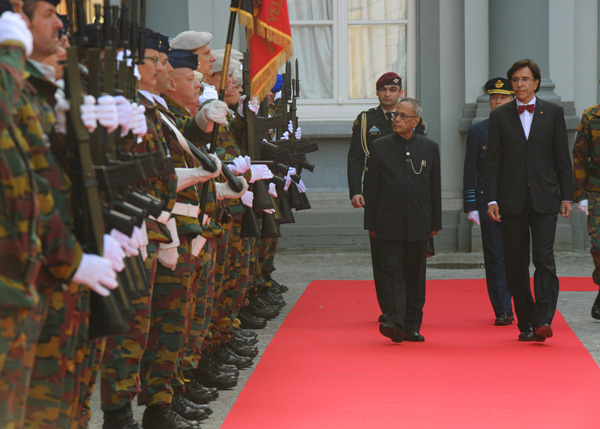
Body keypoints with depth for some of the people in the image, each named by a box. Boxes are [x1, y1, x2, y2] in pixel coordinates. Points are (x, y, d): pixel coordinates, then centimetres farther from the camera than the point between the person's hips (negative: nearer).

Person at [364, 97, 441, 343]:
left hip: (419, 226, 2)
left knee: (415, 275, 6)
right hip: (389, 226, -2)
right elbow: (371, 187, 4)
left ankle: (412, 325, 13)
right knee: (392, 271, -10)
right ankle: (394, 321, -17)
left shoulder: (429, 148, 8)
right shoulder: (380, 147, 3)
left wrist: (435, 223, 7)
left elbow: (435, 188, 10)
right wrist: (371, 224, 0)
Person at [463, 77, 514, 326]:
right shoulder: (477, 131, 6)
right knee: (495, 258, -2)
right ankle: (502, 311, 0)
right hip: (488, 204, -1)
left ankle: (506, 308, 14)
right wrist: (471, 207, -3)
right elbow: (469, 173, 5)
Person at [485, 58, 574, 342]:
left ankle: (543, 320, -17)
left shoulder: (553, 113, 7)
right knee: (516, 265, 3)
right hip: (512, 201, 1)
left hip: (544, 199, -1)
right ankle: (525, 323, 11)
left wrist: (566, 196, 1)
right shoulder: (499, 116, 7)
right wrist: (491, 199, -3)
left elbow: (562, 158, 7)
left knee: (544, 258, -12)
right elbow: (493, 162, 5)